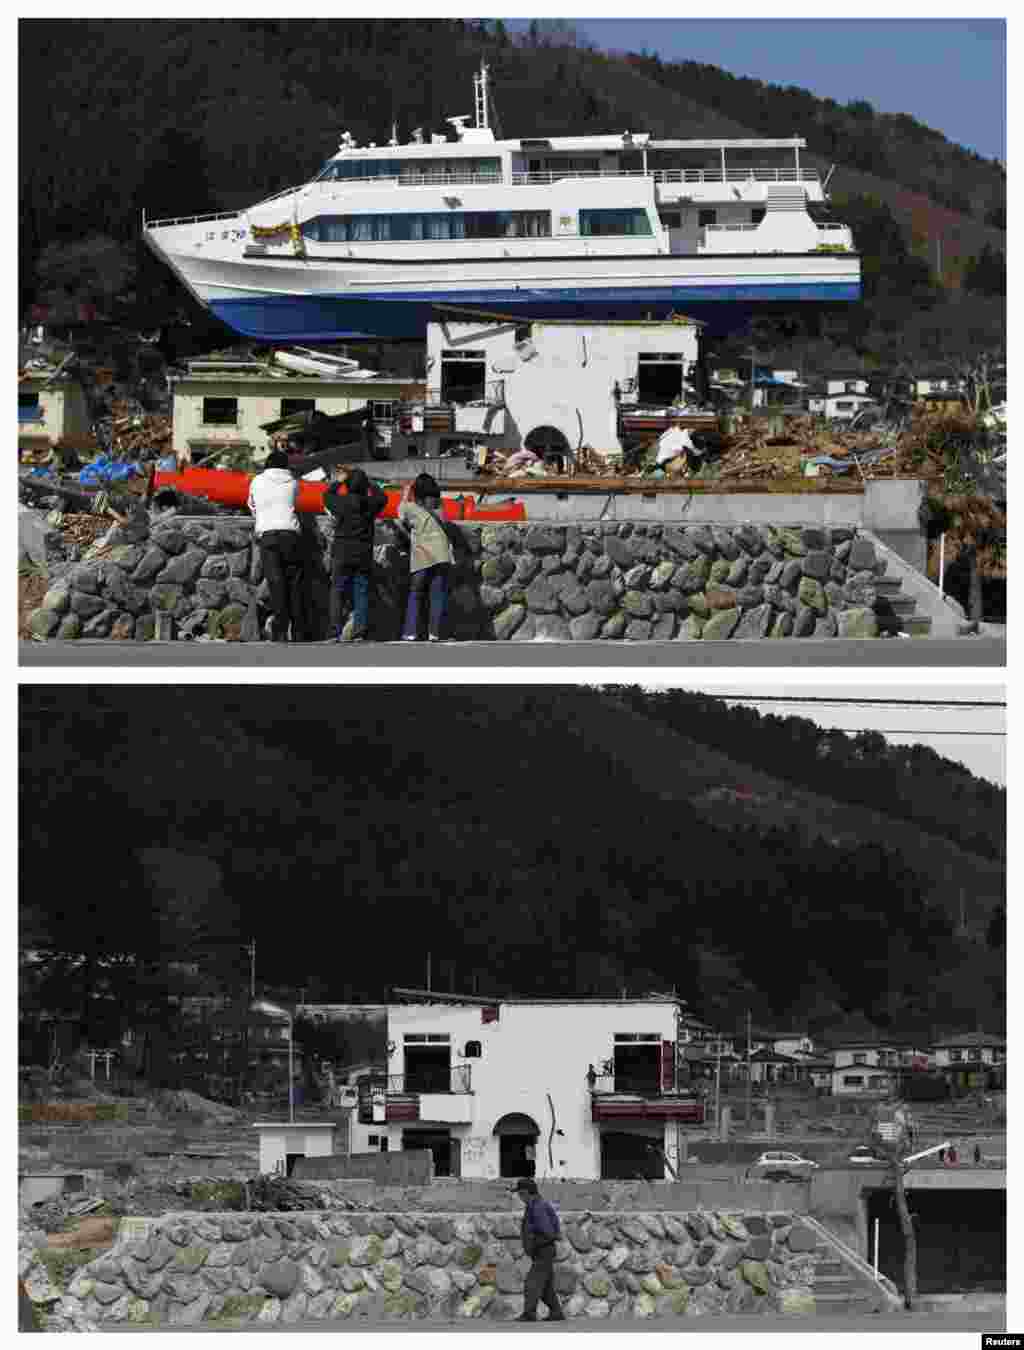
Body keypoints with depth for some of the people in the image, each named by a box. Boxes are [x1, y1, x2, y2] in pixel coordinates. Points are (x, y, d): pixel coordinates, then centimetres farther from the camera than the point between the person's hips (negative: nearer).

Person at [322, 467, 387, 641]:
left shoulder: (341, 502, -6)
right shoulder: (370, 503, -3)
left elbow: (327, 495, 16)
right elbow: (382, 497, 21)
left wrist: (338, 481, 29)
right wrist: (370, 484, 31)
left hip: (342, 555, -1)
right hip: (364, 556, 1)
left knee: (338, 593, 4)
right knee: (361, 594, 5)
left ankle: (337, 631, -5)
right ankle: (359, 631, -4)